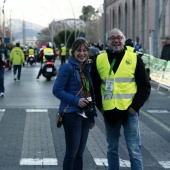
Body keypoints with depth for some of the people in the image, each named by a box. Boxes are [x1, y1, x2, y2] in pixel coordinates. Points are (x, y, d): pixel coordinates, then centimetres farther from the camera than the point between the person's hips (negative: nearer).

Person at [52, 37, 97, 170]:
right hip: (72, 114, -7)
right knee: (71, 152, -2)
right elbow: (57, 90, -13)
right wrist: (75, 100, -21)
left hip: (85, 115, 7)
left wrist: (92, 117, 14)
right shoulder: (68, 67, -9)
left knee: (80, 153, 12)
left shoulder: (87, 68, 12)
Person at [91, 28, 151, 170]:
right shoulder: (99, 60, 6)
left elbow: (145, 86, 0)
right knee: (112, 149, 14)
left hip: (129, 111, -3)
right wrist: (100, 105, 2)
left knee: (134, 150, -1)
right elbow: (94, 86, 12)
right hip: (109, 112, 3)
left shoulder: (134, 59, -1)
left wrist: (135, 106, -9)